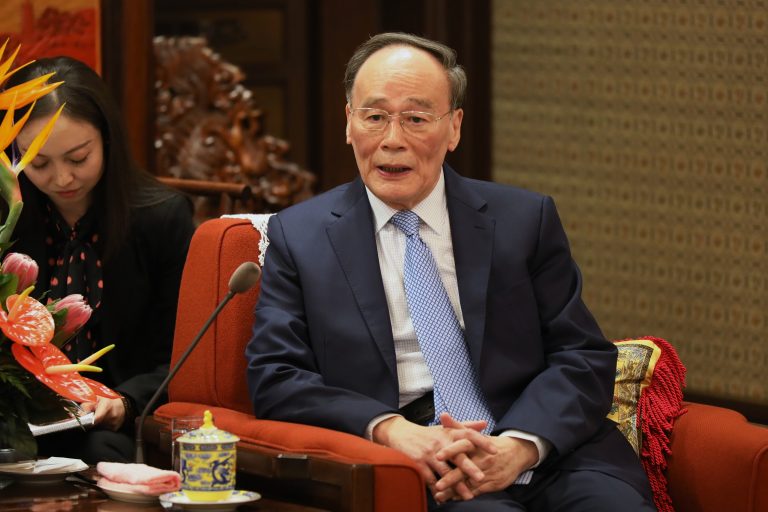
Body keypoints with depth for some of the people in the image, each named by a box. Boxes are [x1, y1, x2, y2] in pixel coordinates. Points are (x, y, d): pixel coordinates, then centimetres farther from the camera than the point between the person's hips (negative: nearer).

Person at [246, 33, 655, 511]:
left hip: (548, 450, 2)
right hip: (407, 470, -2)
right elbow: (274, 379, 3)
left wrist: (520, 446, -13)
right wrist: (389, 428, -15)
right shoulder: (297, 236, 11)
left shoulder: (525, 218, 13)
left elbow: (584, 357, 8)